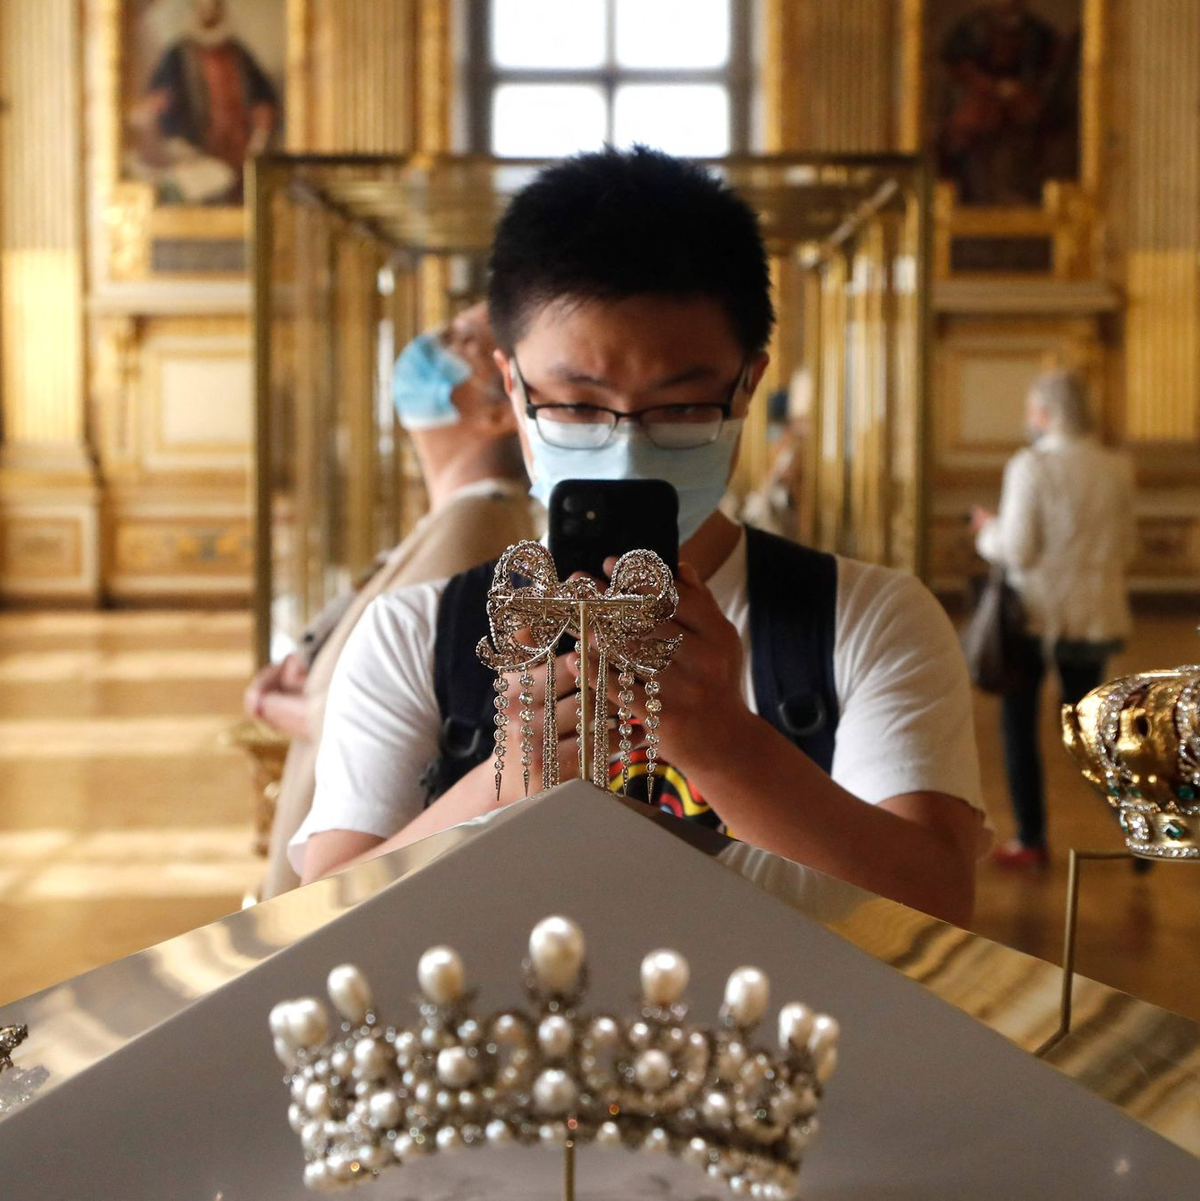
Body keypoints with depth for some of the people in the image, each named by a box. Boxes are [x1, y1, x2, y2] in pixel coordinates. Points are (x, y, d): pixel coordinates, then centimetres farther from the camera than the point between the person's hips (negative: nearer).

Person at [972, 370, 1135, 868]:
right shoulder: (1117, 467, 0)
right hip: (1095, 615, 5)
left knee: (1018, 722, 9)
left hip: (1037, 612, -5)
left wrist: (988, 530, 4)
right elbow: (1125, 548, 6)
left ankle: (1031, 841, 11)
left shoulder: (1030, 466, -15)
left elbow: (1017, 550, -16)